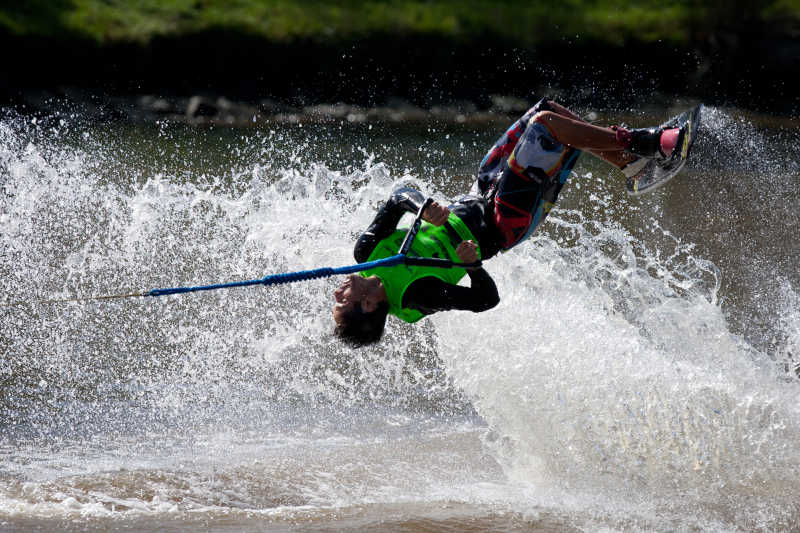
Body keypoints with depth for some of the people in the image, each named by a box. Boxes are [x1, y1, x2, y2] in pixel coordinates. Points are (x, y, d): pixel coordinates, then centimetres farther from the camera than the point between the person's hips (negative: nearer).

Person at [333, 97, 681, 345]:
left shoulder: (365, 253, -12)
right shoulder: (415, 296, -28)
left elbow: (399, 198, -7)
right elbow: (486, 299, -23)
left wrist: (423, 208, -27)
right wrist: (472, 264, -40)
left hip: (471, 203, 7)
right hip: (500, 226, -7)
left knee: (550, 110, 3)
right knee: (547, 124, -18)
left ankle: (630, 162, 20)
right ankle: (639, 145, 2)